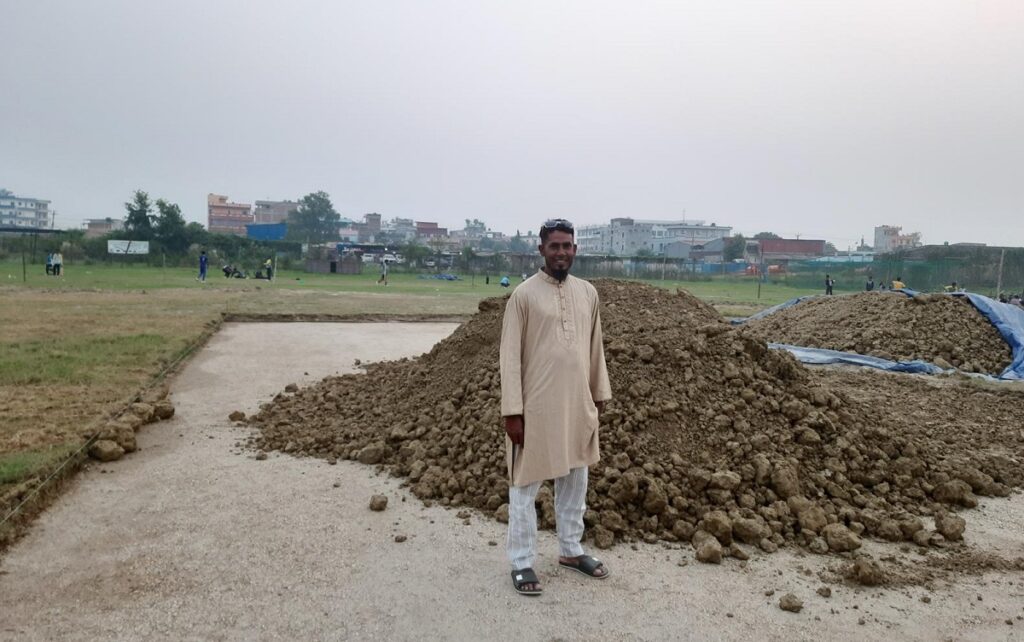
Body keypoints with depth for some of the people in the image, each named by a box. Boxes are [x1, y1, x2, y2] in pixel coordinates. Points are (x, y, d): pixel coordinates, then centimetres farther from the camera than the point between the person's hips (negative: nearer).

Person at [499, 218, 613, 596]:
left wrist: (599, 395, 13)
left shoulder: (588, 293, 6)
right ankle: (522, 564, 19)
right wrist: (513, 412, -14)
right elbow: (510, 356, -11)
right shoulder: (523, 295, -10)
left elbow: (595, 348, 13)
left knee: (575, 483, 18)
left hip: (577, 405, 6)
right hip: (535, 408, -5)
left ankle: (571, 551, 35)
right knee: (525, 486, 6)